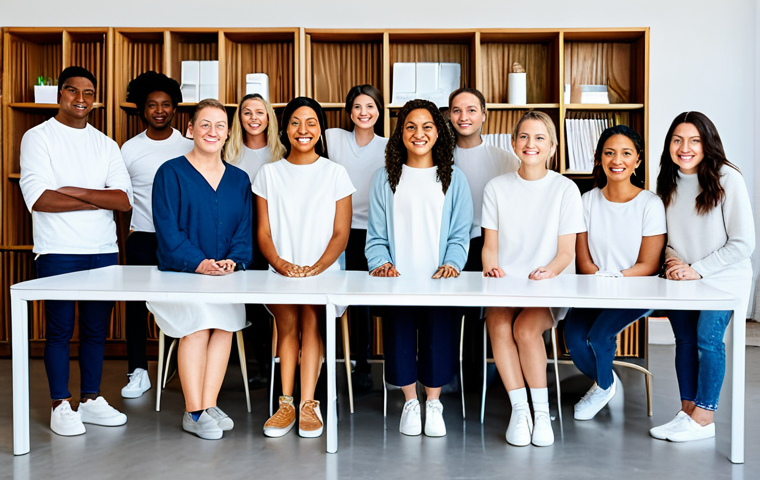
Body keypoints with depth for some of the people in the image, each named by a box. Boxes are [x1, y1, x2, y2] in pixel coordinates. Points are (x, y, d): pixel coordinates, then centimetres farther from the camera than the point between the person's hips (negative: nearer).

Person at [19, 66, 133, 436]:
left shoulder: (106, 145, 13)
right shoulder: (38, 138, 1)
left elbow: (124, 199, 0)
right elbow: (37, 198, -13)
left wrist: (76, 191, -11)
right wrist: (101, 200, -8)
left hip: (103, 251, 4)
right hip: (57, 252, -4)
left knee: (96, 329, 8)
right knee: (60, 329, 1)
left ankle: (91, 399, 21)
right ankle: (61, 406, 13)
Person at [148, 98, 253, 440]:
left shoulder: (239, 179, 16)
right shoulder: (170, 173, 5)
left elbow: (244, 231, 10)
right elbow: (168, 229, -5)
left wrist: (232, 261, -10)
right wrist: (199, 263, -19)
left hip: (226, 278, 3)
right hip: (179, 275, -2)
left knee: (226, 322, -26)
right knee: (197, 321, -28)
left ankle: (208, 406, -18)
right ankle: (194, 412, -17)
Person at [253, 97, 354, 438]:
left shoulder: (335, 173, 10)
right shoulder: (269, 173, 14)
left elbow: (341, 234, 4)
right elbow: (264, 233, 8)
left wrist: (315, 268, -13)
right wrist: (282, 265, -12)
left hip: (325, 273, -1)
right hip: (280, 273, 1)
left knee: (311, 314, -28)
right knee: (287, 322, -25)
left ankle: (307, 404, -23)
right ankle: (286, 404, -16)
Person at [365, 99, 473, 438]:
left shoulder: (454, 179, 13)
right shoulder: (385, 179, 13)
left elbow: (460, 234, 6)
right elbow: (376, 235, 9)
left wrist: (450, 264, -11)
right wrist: (382, 263, -9)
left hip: (439, 282, 0)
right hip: (396, 282, 0)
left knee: (438, 327, -25)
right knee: (398, 327, -24)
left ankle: (433, 403, 0)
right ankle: (410, 403, 2)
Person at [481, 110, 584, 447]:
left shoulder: (565, 189, 5)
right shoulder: (496, 187, 10)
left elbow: (566, 252, 2)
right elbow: (490, 245, 9)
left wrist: (548, 271, -20)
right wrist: (492, 267, -13)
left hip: (547, 290, -1)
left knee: (526, 328, -30)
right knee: (499, 326, -30)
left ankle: (541, 411, -13)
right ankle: (519, 410, -19)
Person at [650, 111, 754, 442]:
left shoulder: (727, 179, -12)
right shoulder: (669, 182, 5)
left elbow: (744, 242, -13)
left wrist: (698, 269, -16)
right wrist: (672, 259, -6)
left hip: (723, 277, -5)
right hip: (682, 278, 5)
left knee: (707, 336, -13)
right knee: (684, 338, 3)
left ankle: (704, 418, -2)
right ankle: (688, 411, 12)